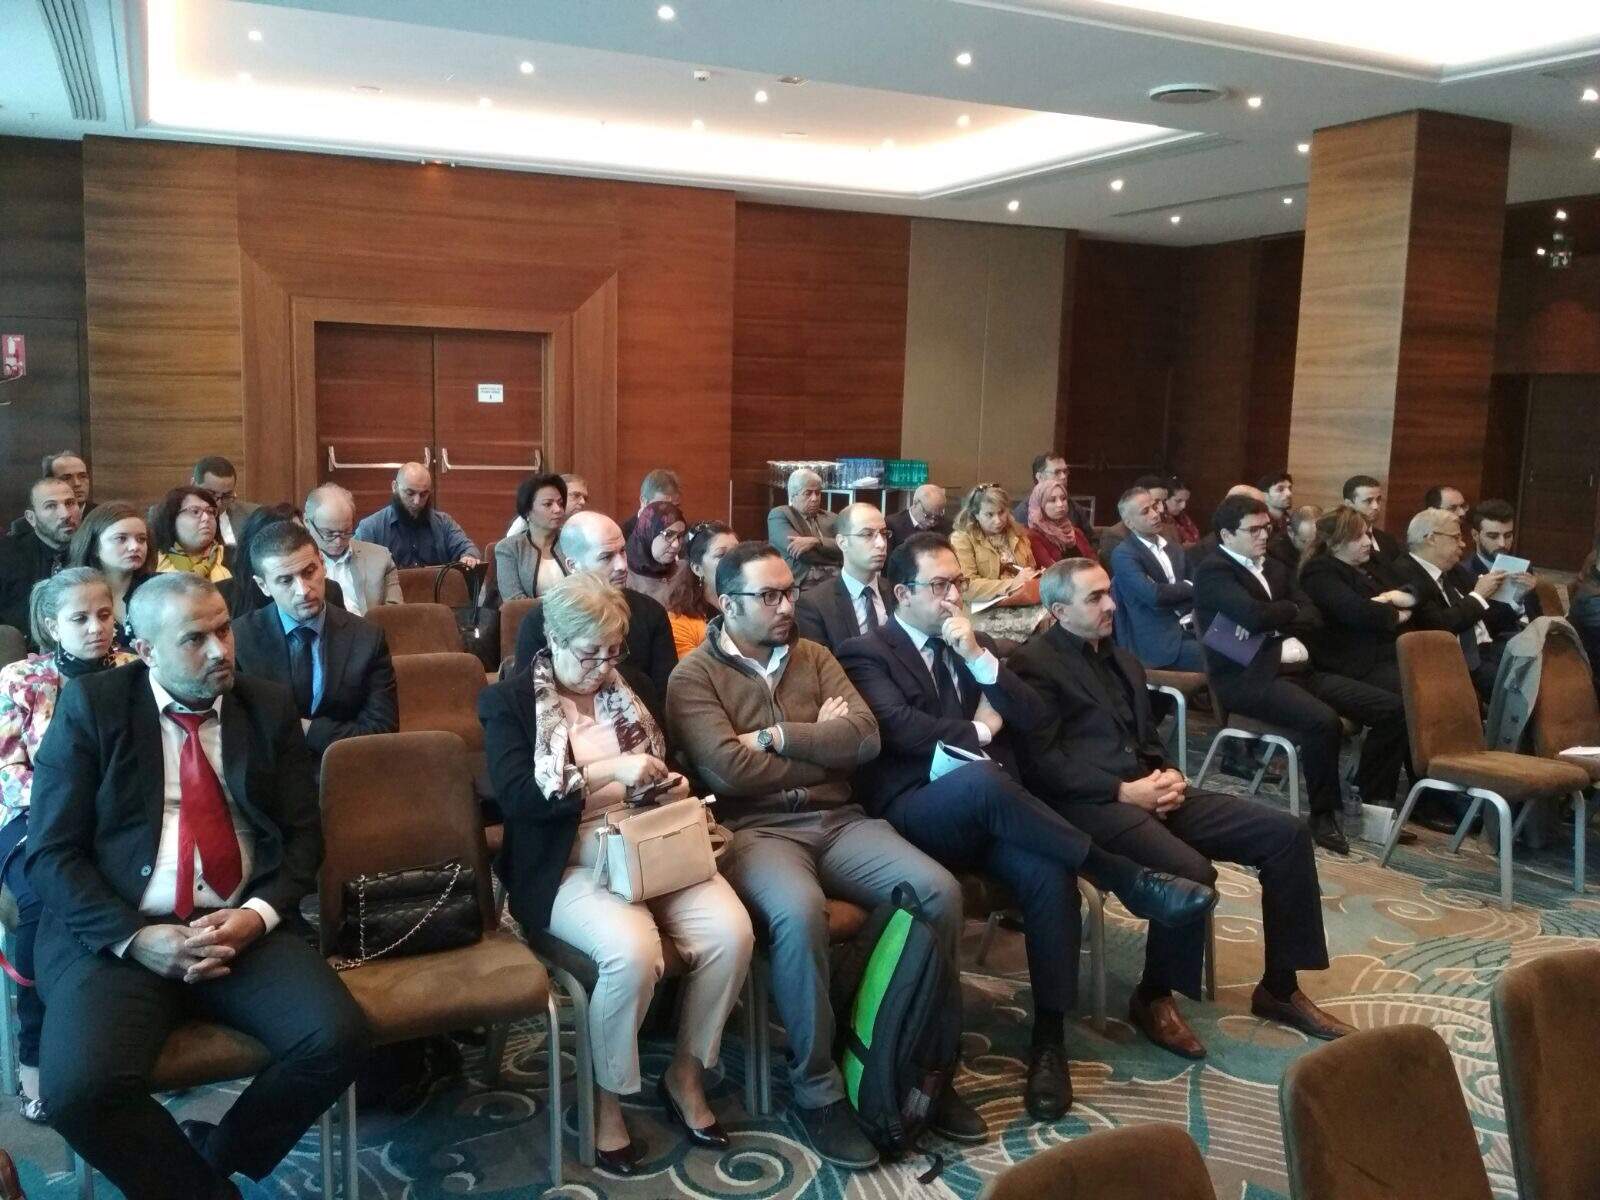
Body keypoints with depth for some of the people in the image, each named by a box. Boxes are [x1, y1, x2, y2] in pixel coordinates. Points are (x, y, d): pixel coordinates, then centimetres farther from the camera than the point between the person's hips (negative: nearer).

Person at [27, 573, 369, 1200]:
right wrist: (135, 937, -16)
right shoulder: (91, 704, 2)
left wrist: (258, 913, -11)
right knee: (80, 1087, -28)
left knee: (338, 1038, -22)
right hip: (116, 934, -2)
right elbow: (51, 852, -2)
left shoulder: (269, 707, 9)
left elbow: (303, 834, 9)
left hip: (245, 925, 2)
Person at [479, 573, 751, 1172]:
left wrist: (672, 783, 0)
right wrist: (610, 771, -22)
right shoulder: (509, 702, -3)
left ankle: (685, 1073, 3)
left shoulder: (633, 686, 13)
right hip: (569, 864, -5)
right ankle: (607, 1095, -6)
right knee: (632, 949, -33)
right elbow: (515, 795, -16)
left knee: (731, 931, -21)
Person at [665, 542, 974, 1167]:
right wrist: (821, 741, -2)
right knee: (799, 912, -37)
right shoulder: (694, 675, 1)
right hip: (754, 830, -5)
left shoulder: (814, 656, 15)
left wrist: (777, 736, -9)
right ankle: (817, 1089, -15)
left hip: (838, 820, 5)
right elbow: (729, 769, -14)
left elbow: (865, 737, 1)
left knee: (940, 890, -18)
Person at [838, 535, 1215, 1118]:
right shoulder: (865, 653, 2)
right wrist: (979, 732, -2)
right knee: (979, 776, -38)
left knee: (1048, 871, -27)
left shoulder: (972, 644, 21)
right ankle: (1126, 879, -26)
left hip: (982, 811, 5)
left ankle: (1049, 1038, -16)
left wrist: (978, 656, -2)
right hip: (913, 813, -5)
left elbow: (1033, 716, 10)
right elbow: (900, 729, -15)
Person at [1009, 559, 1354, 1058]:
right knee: (1191, 871, -33)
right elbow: (1040, 762, -13)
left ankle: (1279, 986, 9)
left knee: (1286, 833, -3)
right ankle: (1153, 997, -6)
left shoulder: (1123, 660, 23)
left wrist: (1168, 774, 2)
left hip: (1148, 791, 9)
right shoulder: (1034, 665, -6)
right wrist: (1123, 791, -17)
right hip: (1092, 804, -9)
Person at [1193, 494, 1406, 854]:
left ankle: (1374, 799, 7)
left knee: (1391, 708, -4)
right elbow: (1254, 616, -21)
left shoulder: (1275, 567, 21)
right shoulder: (1213, 571, -6)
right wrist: (1290, 610, 0)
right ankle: (1324, 814, -16)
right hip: (1250, 677, -8)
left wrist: (1273, 623, -9)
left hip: (1299, 668, 9)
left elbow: (1313, 618, 11)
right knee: (1322, 720, -35)